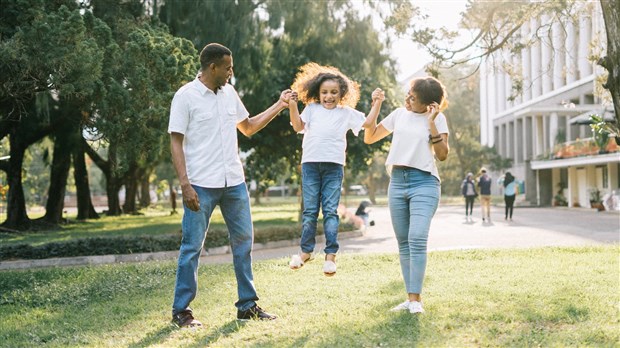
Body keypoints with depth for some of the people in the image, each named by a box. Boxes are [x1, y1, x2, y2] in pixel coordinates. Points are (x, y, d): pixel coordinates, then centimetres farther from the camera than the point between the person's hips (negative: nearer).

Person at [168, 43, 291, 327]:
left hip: (234, 183, 6)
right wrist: (185, 185, -17)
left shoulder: (229, 93, 11)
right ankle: (181, 310, 9)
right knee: (192, 246, -1)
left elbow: (248, 127, 23)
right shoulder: (186, 96, -7)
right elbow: (176, 143, -9)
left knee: (243, 241, 9)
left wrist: (279, 106, 17)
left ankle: (247, 305, 19)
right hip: (201, 185, -6)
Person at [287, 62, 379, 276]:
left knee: (330, 211, -2)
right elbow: (298, 126, 0)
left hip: (334, 166, -1)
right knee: (309, 210, 5)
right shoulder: (312, 108, 12)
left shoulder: (347, 113, 11)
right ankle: (306, 251, 15)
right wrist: (292, 105, -8)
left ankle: (330, 255, 0)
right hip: (310, 163, 1)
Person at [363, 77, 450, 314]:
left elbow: (442, 155, -7)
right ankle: (410, 298, 11)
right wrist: (376, 106, 9)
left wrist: (431, 123, -13)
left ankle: (416, 299, -16)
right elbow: (369, 137, 16)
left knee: (417, 239, -19)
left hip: (424, 182, -5)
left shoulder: (437, 119, 1)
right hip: (397, 181, 5)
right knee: (403, 243, 6)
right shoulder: (399, 114, 12)